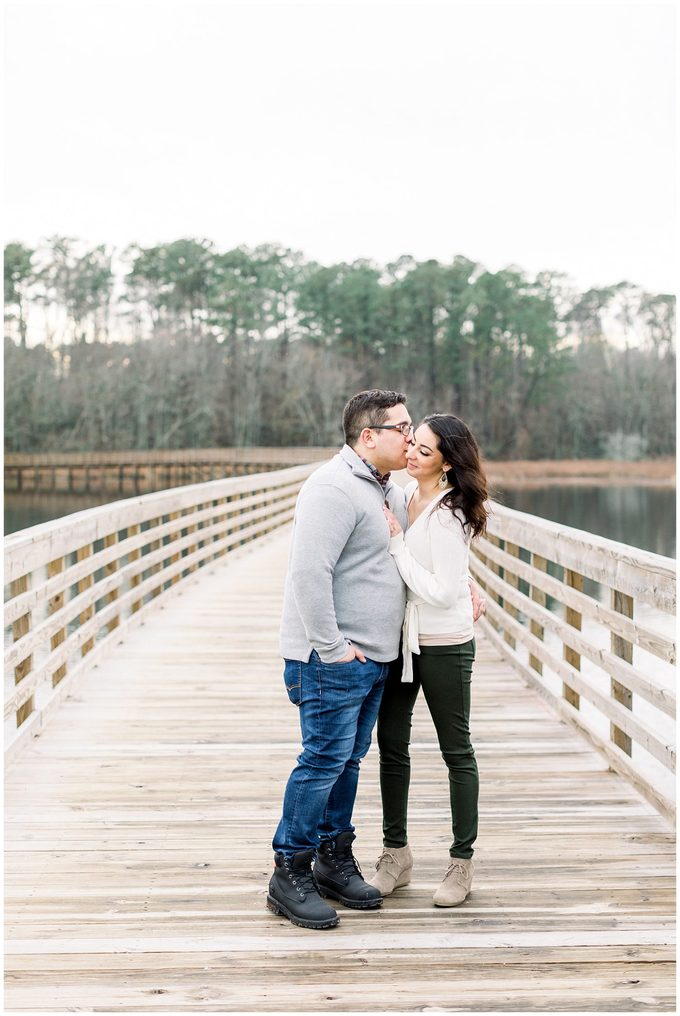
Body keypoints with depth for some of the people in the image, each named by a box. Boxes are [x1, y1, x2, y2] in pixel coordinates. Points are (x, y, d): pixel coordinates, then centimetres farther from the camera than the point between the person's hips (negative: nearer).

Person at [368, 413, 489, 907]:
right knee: (391, 745, 9)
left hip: (444, 644, -7)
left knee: (456, 750, 7)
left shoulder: (450, 515, -18)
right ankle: (396, 853, 21)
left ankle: (462, 861, 18)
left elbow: (440, 592, -23)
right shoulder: (408, 495, 5)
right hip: (400, 638, 7)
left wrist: (395, 542, -20)